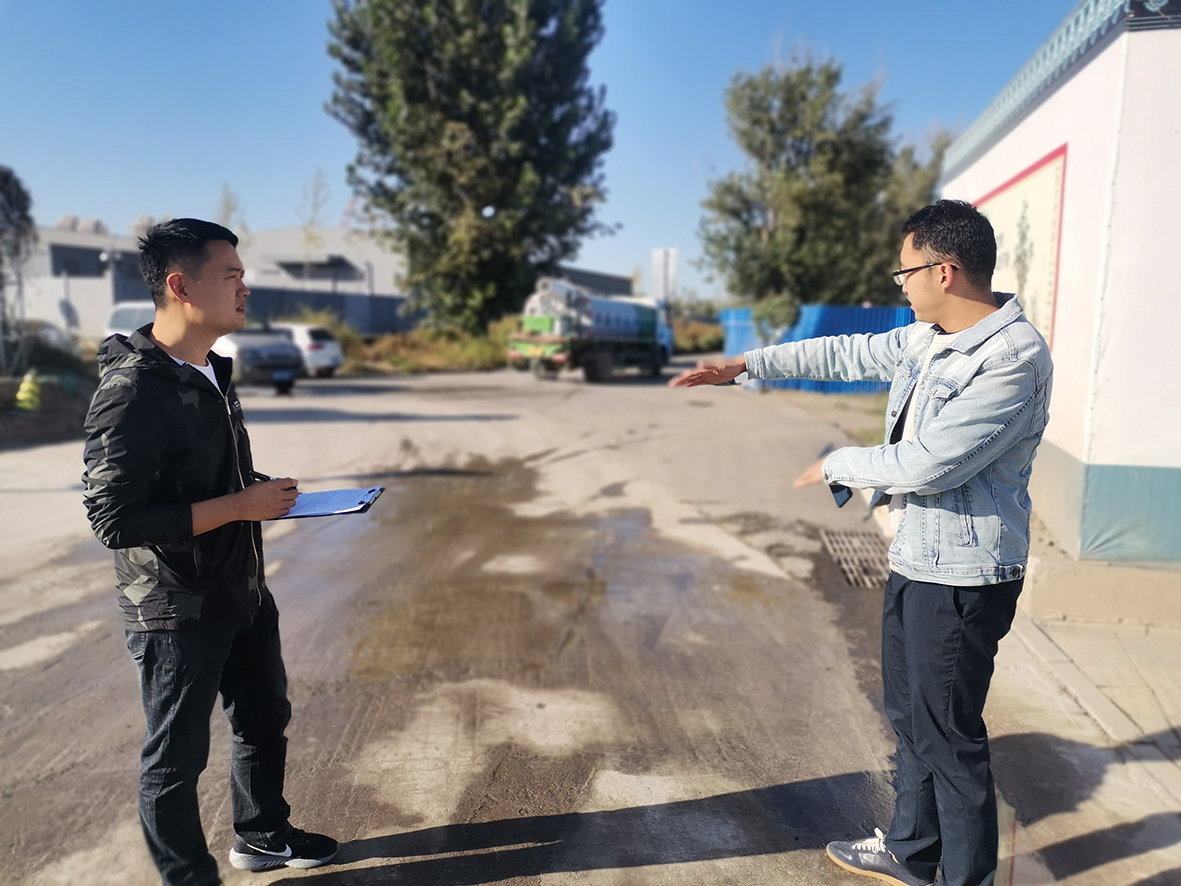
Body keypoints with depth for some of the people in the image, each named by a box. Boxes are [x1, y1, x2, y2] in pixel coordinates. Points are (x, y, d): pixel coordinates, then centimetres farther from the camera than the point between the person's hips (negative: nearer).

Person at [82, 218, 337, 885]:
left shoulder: (213, 373, 7)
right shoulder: (132, 389, -22)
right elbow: (115, 518, -26)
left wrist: (264, 492, 2)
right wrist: (238, 506, -24)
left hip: (243, 593, 9)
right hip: (177, 611, -9)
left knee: (265, 719, 23)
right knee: (178, 756, 10)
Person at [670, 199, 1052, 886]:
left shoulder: (1015, 357, -22)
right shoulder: (929, 338, 6)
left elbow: (927, 462, -27)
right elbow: (849, 353, 16)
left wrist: (836, 466, -11)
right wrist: (745, 365, 17)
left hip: (962, 576, -9)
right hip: (916, 559, 10)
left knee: (950, 736, 4)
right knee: (910, 715, 21)